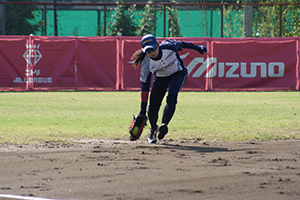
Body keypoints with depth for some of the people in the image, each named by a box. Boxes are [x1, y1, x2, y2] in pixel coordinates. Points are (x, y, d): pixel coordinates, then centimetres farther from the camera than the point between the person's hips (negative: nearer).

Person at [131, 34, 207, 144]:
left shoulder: (169, 46, -32)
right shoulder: (146, 63, -28)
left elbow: (182, 44, -9)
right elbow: (145, 86, -24)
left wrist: (197, 48, 8)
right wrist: (143, 109, -27)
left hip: (178, 73, -1)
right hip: (160, 77, 1)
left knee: (171, 98, -29)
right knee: (152, 109, -2)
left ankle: (164, 125, -32)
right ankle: (153, 130, 27)